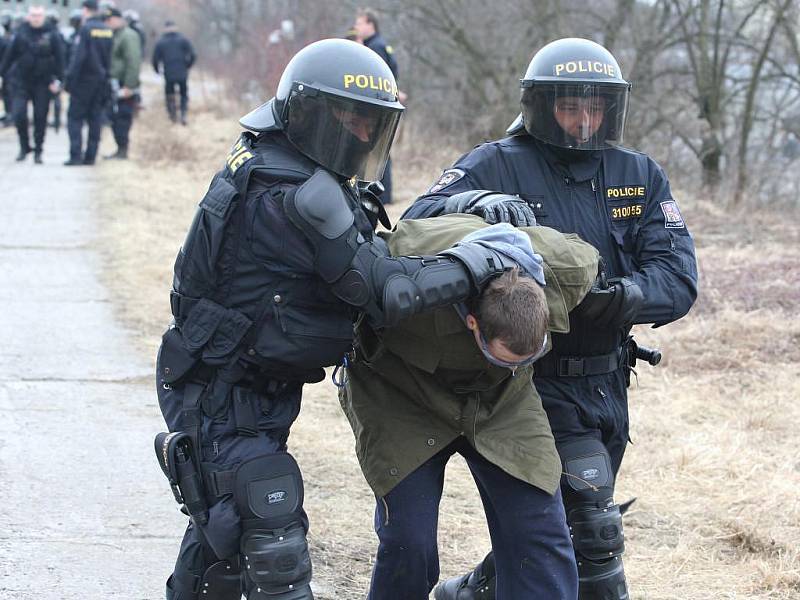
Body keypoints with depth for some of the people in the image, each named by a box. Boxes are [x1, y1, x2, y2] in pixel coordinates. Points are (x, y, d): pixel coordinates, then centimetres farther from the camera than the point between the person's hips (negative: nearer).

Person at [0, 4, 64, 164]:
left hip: (42, 83, 0)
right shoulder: (21, 33, -1)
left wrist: (58, 80, -7)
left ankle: (38, 151, 13)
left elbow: (59, 59, -1)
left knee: (40, 118, 2)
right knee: (19, 114, -10)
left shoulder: (51, 35, -3)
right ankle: (24, 146, 9)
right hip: (21, 81, 1)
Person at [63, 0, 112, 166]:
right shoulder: (108, 31, 5)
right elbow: (111, 57, 7)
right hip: (102, 81, 6)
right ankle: (90, 156, 7)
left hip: (85, 79, -6)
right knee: (95, 119, 9)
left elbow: (78, 57, -17)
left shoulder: (85, 29, -13)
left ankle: (76, 155, -9)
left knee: (74, 117, 0)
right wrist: (107, 75, 13)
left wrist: (70, 79, -13)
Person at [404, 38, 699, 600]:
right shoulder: (496, 167, -8)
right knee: (595, 529, -16)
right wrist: (468, 203, -42)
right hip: (536, 380, -6)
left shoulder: (640, 176, 3)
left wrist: (630, 296, -30)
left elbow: (678, 277, -8)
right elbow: (416, 227, -20)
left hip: (606, 382, 6)